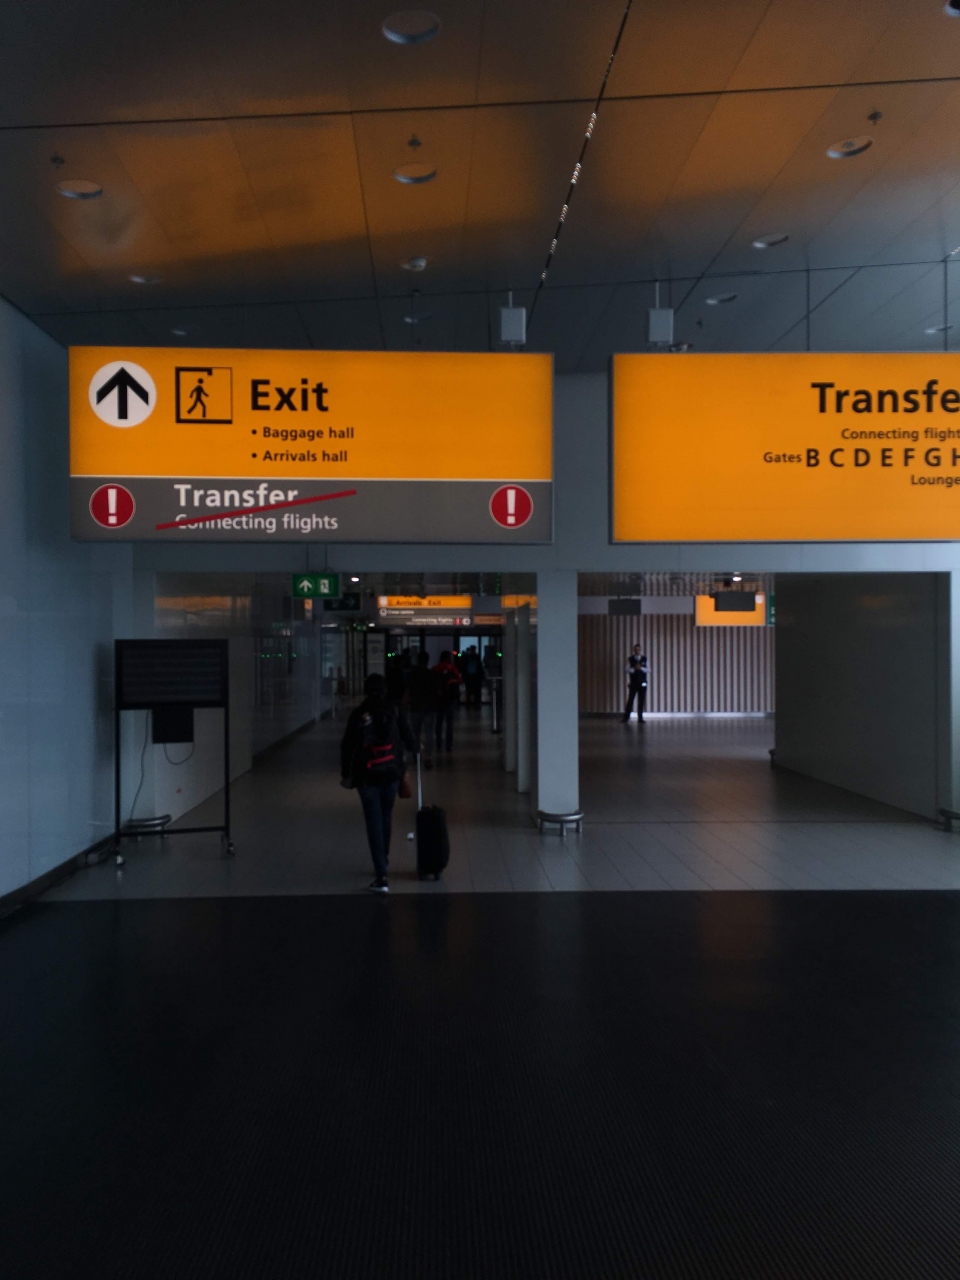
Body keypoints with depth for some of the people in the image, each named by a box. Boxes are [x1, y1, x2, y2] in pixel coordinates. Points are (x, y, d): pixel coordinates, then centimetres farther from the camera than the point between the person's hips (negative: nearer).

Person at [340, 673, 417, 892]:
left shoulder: (358, 714, -5)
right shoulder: (394, 711, -4)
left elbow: (347, 746, -2)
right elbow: (407, 738, 0)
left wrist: (345, 773, 9)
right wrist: (415, 748, 23)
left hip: (366, 775, -2)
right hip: (391, 773, 2)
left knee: (374, 822, 0)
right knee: (386, 816, 21)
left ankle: (381, 875, -6)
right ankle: (384, 859, 38)